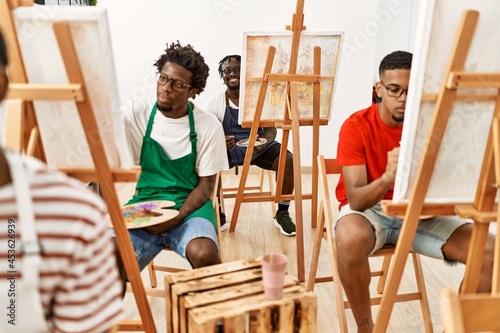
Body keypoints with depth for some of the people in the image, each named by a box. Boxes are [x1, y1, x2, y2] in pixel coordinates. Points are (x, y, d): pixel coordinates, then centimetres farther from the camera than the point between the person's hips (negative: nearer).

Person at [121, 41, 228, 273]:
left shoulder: (208, 125, -5)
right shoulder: (137, 114, -1)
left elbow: (205, 186, -2)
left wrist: (176, 218, -16)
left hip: (190, 206, -1)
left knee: (204, 254, -31)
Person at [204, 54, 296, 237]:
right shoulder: (214, 101, -5)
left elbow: (270, 129, -5)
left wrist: (263, 142, -30)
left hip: (258, 145, 1)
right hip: (227, 147, 0)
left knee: (288, 160, -25)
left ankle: (282, 214, -6)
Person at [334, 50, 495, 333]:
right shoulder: (356, 127, -17)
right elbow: (355, 199, -24)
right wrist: (388, 177, -44)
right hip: (369, 209, -3)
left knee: (490, 251, -16)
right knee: (350, 240, -39)